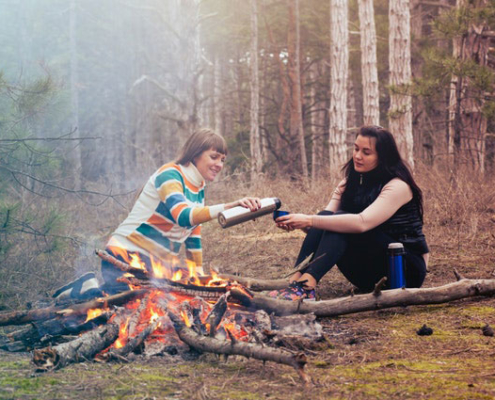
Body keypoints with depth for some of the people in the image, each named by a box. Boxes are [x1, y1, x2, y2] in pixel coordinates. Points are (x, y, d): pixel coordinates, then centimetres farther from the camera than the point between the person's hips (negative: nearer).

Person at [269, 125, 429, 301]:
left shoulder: (398, 187, -16)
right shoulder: (349, 184, 6)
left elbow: (362, 222, -33)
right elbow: (325, 219, -7)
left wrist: (310, 221, -39)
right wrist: (298, 222, -29)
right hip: (370, 274, 6)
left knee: (339, 221, -27)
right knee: (327, 219, -18)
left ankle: (306, 287, -46)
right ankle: (295, 281, -34)